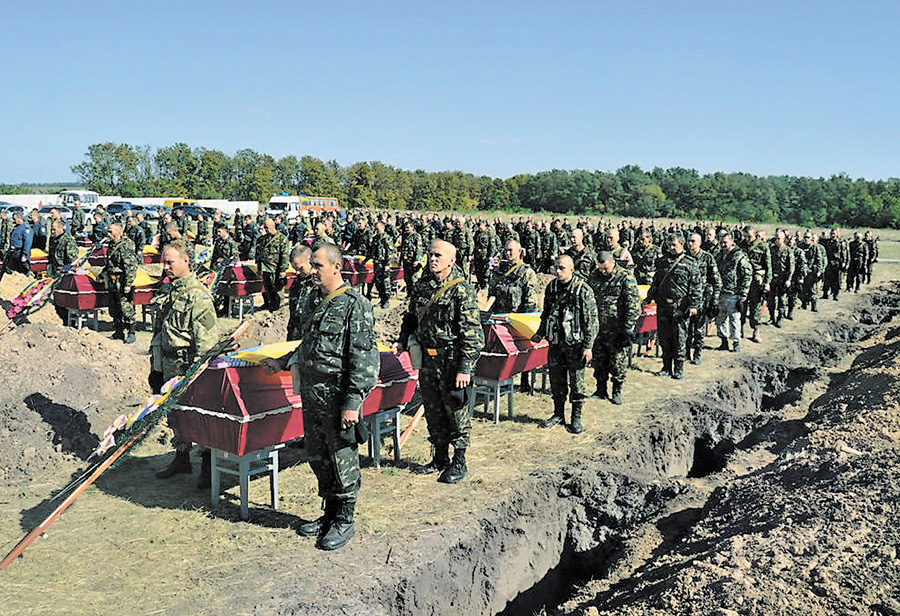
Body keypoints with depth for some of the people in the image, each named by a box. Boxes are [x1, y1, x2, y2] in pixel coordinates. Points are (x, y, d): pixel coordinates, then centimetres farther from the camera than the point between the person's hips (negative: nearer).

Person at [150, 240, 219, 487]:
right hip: (169, 366, 8)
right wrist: (155, 367, 20)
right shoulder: (165, 292, 13)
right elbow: (157, 332, 20)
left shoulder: (197, 295, -13)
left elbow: (207, 338, -17)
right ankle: (181, 459, 31)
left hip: (190, 367, -8)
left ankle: (208, 467, 9)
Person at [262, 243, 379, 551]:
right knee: (318, 458, 16)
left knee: (342, 459, 3)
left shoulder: (355, 305, -14)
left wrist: (353, 402, -20)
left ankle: (344, 521, 18)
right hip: (311, 397, 8)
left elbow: (364, 358, -17)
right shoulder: (314, 301, 12)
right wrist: (283, 362, 23)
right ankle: (330, 513, 32)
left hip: (337, 398, -8)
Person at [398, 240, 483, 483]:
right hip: (427, 361, 6)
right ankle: (440, 458, 30)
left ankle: (459, 462, 17)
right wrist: (403, 341, 10)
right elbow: (410, 317, 24)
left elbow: (472, 333, -15)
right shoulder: (421, 286, 8)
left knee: (455, 411, 3)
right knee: (432, 411, 15)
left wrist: (465, 368, -18)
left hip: (451, 362, -6)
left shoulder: (462, 291, -12)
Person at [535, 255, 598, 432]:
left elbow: (591, 319, -9)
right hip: (555, 343, 5)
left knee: (576, 382, 3)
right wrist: (540, 333, 19)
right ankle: (558, 414, 25)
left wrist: (588, 346, -12)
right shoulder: (551, 287, 6)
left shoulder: (583, 290, -10)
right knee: (556, 381, 11)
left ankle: (576, 417, 16)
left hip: (575, 345, -5)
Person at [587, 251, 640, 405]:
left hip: (617, 330, -5)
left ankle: (617, 391, 16)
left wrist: (628, 328, -14)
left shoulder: (626, 278, -9)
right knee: (598, 360, 10)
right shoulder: (594, 276, 7)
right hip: (597, 328, 5)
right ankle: (601, 391, 23)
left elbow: (633, 306, -11)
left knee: (617, 361, 2)